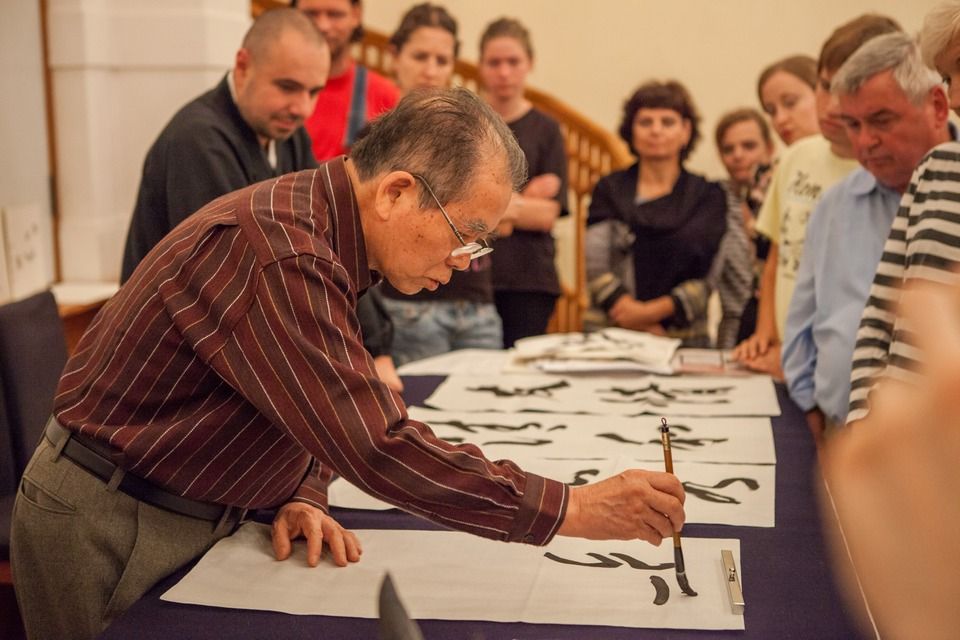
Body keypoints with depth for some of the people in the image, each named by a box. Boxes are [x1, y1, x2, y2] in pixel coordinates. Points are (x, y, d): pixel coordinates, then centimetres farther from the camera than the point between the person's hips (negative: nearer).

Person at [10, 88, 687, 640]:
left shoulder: (329, 236, 1)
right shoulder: (274, 252, -31)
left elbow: (320, 407, 11)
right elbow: (377, 446, -34)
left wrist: (303, 496, -7)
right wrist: (575, 509, -30)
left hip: (192, 514, 8)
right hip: (108, 527, -8)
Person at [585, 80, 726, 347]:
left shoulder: (708, 195, 9)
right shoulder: (609, 189, 9)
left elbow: (708, 278, 0)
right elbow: (596, 267, -1)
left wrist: (653, 311, -13)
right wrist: (646, 329, -11)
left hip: (685, 337, 0)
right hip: (611, 334, 0)